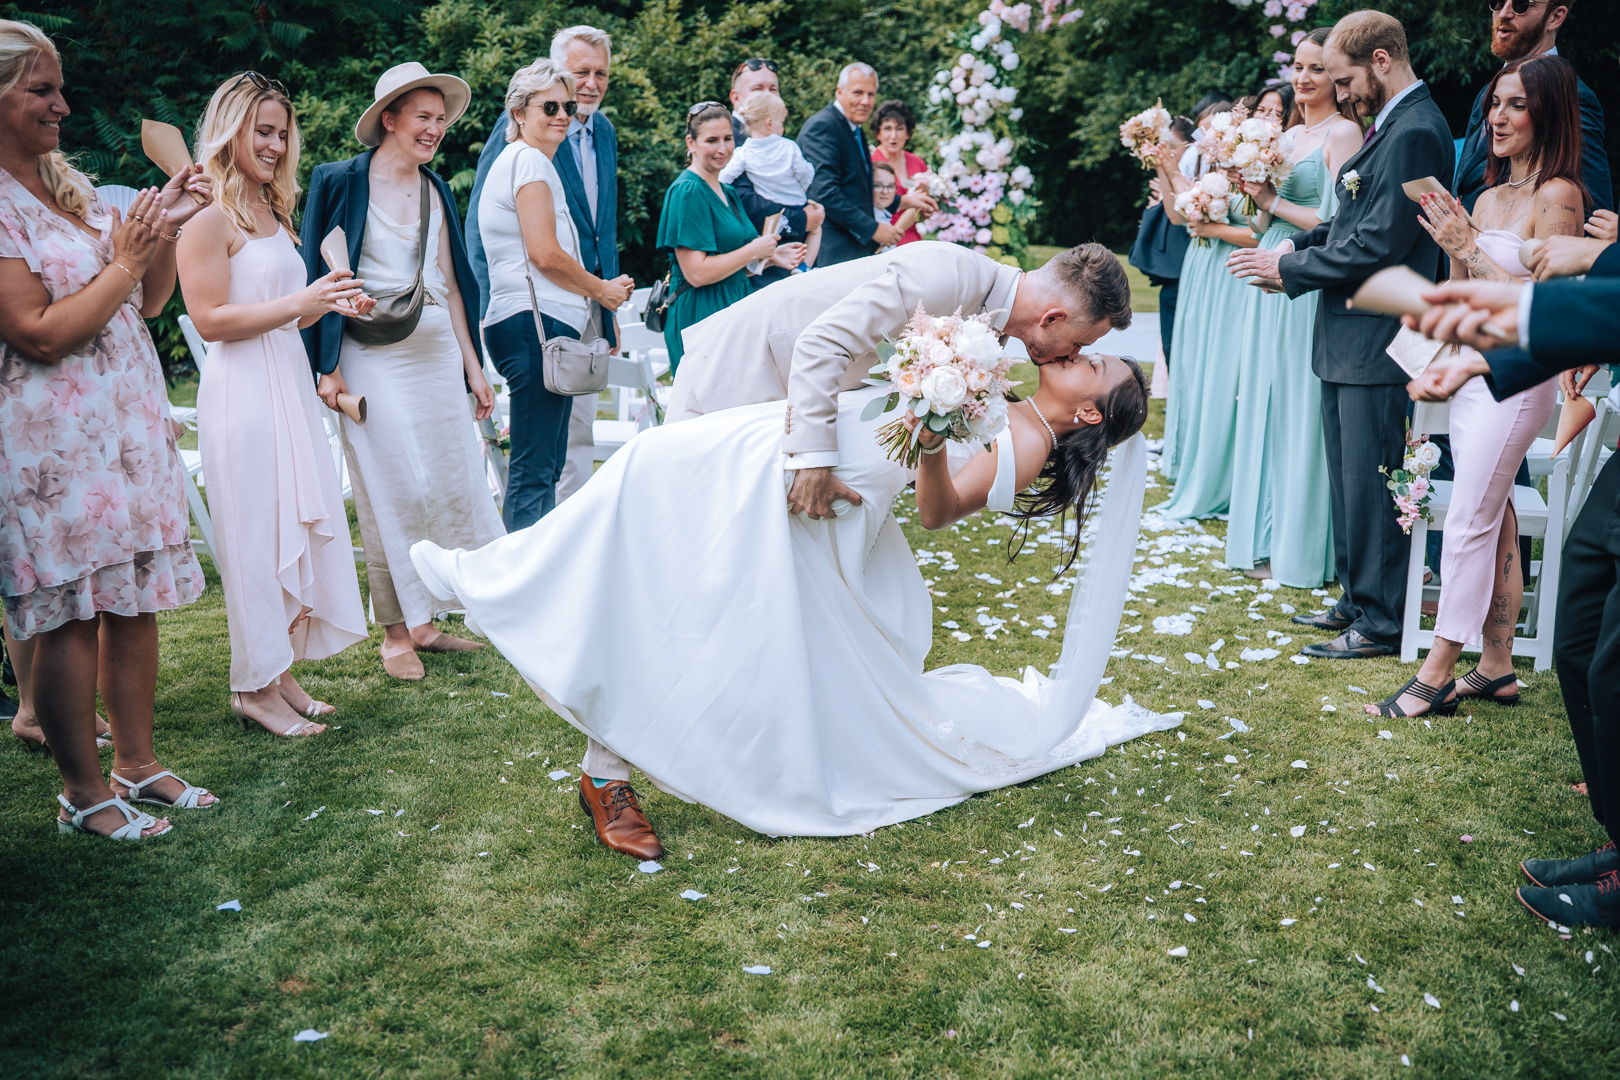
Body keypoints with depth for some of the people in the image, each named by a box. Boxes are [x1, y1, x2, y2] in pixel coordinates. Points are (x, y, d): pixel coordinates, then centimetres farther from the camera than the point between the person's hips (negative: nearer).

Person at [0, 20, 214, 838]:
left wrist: (165, 228, 2)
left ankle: (137, 763, 23)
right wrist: (124, 262, -13)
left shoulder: (72, 186, 12)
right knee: (69, 613, 0)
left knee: (136, 597, 11)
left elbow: (148, 302, 15)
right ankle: (84, 793, 12)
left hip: (129, 423, 8)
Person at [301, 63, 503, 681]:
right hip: (372, 357, -6)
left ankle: (422, 622, 16)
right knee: (392, 492, -1)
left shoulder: (435, 190, 13)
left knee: (453, 482, 3)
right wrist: (327, 365, -12)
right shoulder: (342, 181, -4)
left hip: (436, 349, 6)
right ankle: (396, 633, 11)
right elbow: (321, 274, -6)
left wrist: (473, 368, 14)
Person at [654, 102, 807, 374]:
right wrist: (754, 251, -10)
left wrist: (771, 257, 8)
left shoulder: (728, 192, 17)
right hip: (700, 315, -9)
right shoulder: (688, 191, -11)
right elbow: (697, 273, -19)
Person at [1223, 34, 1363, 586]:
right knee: (1263, 407, 11)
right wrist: (1252, 185, 1)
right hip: (1271, 280, 8)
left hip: (1308, 289, -8)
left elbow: (1338, 222, -16)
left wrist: (1272, 200, -10)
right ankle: (1263, 536, 21)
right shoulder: (1289, 134, 16)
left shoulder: (1342, 132, -8)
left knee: (1298, 411, -4)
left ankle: (1298, 548, 5)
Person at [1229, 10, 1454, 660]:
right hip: (1349, 338, 10)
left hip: (1376, 342, -10)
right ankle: (1356, 602, 28)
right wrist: (1296, 247, 4)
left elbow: (1378, 244, -21)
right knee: (1349, 479, 17)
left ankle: (1381, 624, 8)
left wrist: (1289, 269, -12)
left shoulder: (1415, 132, -17)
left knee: (1370, 482, -2)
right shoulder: (1390, 124, 15)